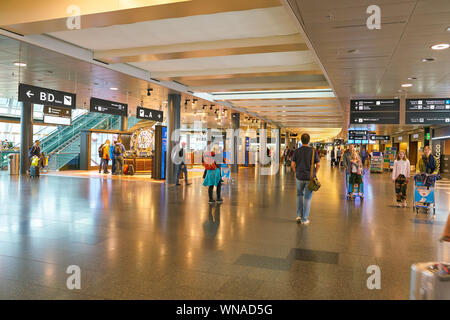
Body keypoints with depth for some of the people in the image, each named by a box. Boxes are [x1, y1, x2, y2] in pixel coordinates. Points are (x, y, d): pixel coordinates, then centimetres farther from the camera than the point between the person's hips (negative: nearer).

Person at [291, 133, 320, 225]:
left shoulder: (297, 151, -4)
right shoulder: (313, 150, -6)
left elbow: (293, 164, -5)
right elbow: (318, 164, -6)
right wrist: (314, 174, 10)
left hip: (300, 177, 1)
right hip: (310, 177, -1)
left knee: (300, 195, 22)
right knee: (307, 197, 7)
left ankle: (299, 215, 14)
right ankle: (304, 219, 8)